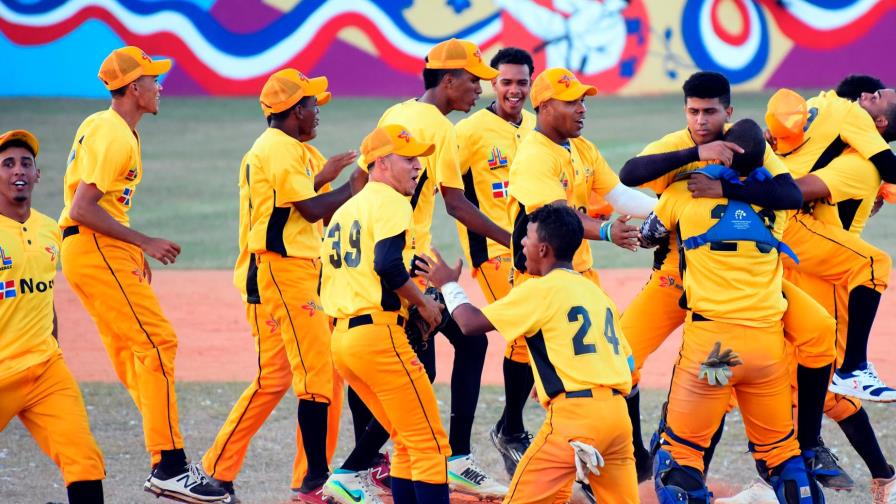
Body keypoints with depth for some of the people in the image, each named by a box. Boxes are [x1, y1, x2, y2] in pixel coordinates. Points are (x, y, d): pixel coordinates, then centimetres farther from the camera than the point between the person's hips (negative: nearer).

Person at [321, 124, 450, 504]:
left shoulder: (343, 212, 22)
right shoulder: (390, 201, -4)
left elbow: (325, 285, 20)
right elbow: (388, 265, -20)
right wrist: (424, 303, -6)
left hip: (340, 338, 9)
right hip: (379, 334, -9)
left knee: (409, 441, 17)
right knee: (429, 442, -6)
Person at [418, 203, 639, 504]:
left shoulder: (541, 289, -2)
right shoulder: (596, 292, 20)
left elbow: (471, 323, -1)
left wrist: (448, 285, 17)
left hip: (574, 412, -7)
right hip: (617, 412, 7)